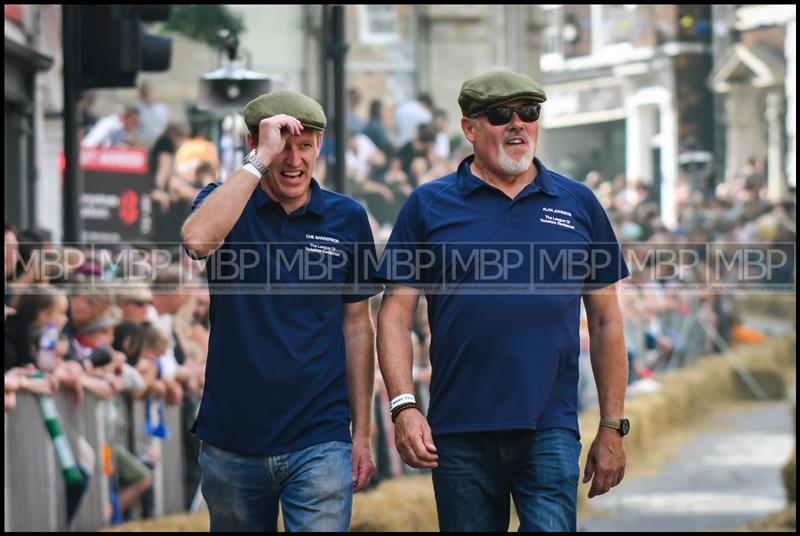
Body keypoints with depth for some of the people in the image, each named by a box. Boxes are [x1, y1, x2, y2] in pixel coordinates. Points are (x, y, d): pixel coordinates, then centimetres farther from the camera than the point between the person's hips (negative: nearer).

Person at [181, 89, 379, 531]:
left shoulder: (347, 218, 5)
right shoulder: (226, 202, 1)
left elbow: (356, 326, 10)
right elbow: (197, 240, -24)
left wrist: (362, 434, 7)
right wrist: (261, 160, -23)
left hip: (319, 442, 0)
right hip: (231, 442, 0)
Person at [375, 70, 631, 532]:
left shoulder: (578, 204, 10)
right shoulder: (430, 205, 6)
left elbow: (606, 320, 12)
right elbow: (396, 312, 3)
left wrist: (613, 427, 8)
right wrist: (404, 406, -11)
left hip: (550, 431, 0)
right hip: (459, 436, 0)